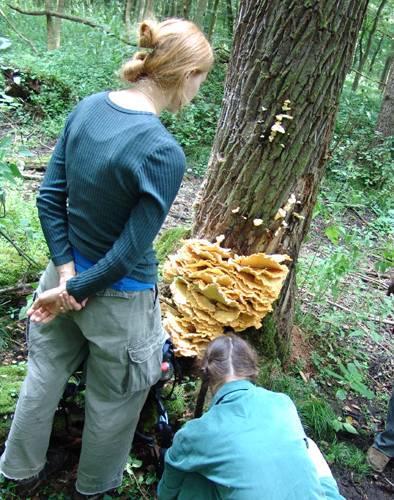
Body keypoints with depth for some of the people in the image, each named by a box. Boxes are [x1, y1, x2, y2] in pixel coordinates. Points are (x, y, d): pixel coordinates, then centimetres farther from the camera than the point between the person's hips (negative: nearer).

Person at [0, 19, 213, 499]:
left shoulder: (87, 107, -8)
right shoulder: (163, 152, -28)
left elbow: (49, 197, -4)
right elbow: (130, 252, -24)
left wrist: (65, 272, -5)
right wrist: (74, 290, -10)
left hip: (69, 270, 6)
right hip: (117, 297, -6)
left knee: (45, 373, 27)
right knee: (112, 398, 22)